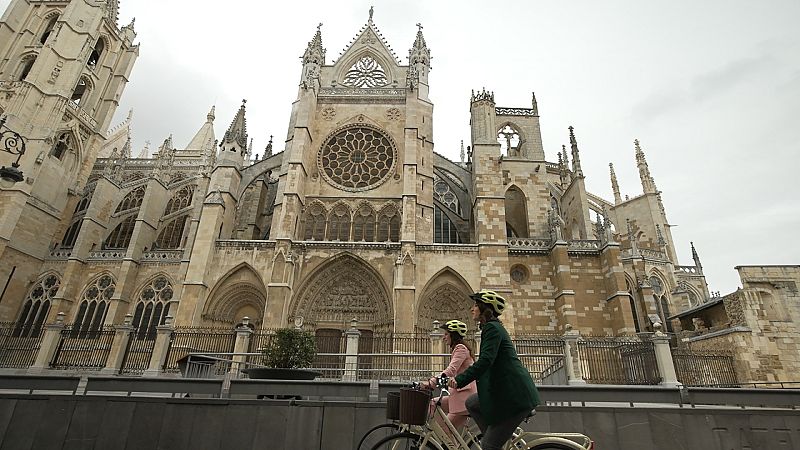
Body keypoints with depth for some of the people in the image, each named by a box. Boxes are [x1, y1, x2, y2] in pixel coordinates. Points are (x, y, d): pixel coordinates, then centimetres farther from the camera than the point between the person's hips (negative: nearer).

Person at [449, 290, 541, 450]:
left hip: (515, 396, -10)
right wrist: (461, 378, 24)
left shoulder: (492, 328, -13)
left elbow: (485, 361, -25)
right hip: (505, 391, 10)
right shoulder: (493, 327, 18)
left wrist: (460, 380, -24)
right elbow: (485, 361, 24)